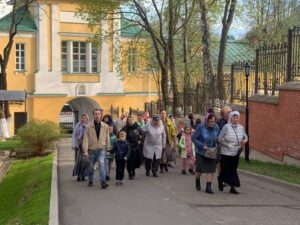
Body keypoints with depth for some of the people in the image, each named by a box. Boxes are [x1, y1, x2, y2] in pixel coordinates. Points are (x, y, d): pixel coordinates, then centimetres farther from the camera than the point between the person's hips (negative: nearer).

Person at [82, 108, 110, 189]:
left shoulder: (105, 126, 0)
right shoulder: (88, 126, -7)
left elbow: (107, 138, 8)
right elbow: (85, 139, -9)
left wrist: (107, 148, 11)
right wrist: (85, 151, -14)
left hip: (101, 149, 0)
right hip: (91, 149, 0)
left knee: (102, 164, -18)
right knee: (91, 166, 13)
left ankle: (103, 181, -20)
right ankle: (90, 181, 33)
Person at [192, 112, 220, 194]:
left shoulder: (216, 127, -5)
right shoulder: (201, 127, -16)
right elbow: (193, 138, -14)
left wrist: (217, 147, -10)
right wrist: (203, 146, -22)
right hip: (201, 152, -2)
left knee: (211, 169, -3)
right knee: (199, 169, 13)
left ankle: (208, 187, 3)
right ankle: (197, 182, 41)